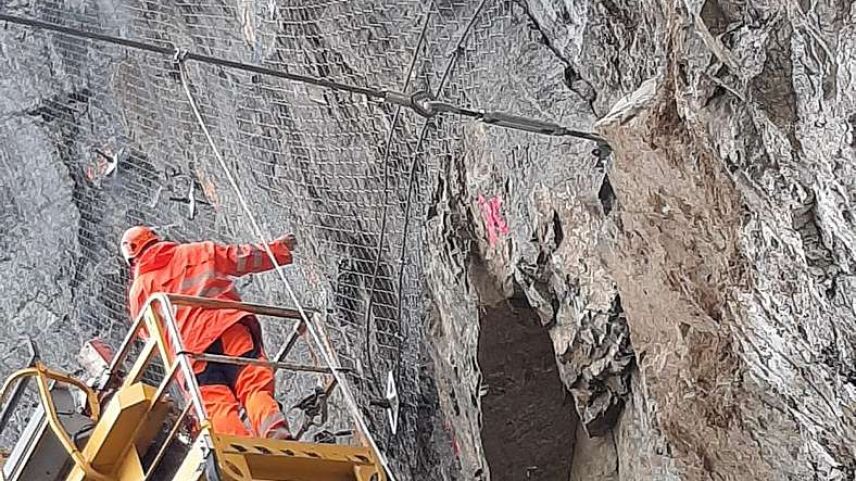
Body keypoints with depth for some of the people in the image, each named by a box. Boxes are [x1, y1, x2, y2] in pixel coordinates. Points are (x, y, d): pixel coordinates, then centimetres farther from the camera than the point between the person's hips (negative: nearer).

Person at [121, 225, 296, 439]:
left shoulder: (138, 288, 23)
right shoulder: (197, 252, 23)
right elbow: (241, 257, 24)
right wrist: (278, 248, 36)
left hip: (189, 349, 0)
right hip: (229, 326, 0)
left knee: (217, 406, -6)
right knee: (255, 388, -9)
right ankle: (277, 436, -33)